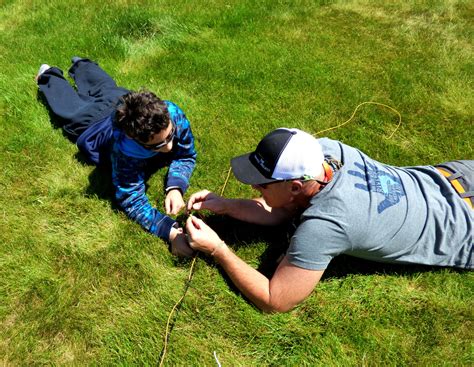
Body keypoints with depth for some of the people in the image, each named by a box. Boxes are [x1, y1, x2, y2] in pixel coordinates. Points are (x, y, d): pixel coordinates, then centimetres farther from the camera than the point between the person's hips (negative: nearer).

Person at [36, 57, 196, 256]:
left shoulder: (172, 114, -44)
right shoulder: (125, 149, -52)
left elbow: (187, 156, -27)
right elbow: (132, 200, -45)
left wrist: (175, 188, -45)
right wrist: (171, 231, -59)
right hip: (93, 121, -3)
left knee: (104, 87, 38)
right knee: (69, 108, 32)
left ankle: (80, 65, 65)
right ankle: (49, 77, 58)